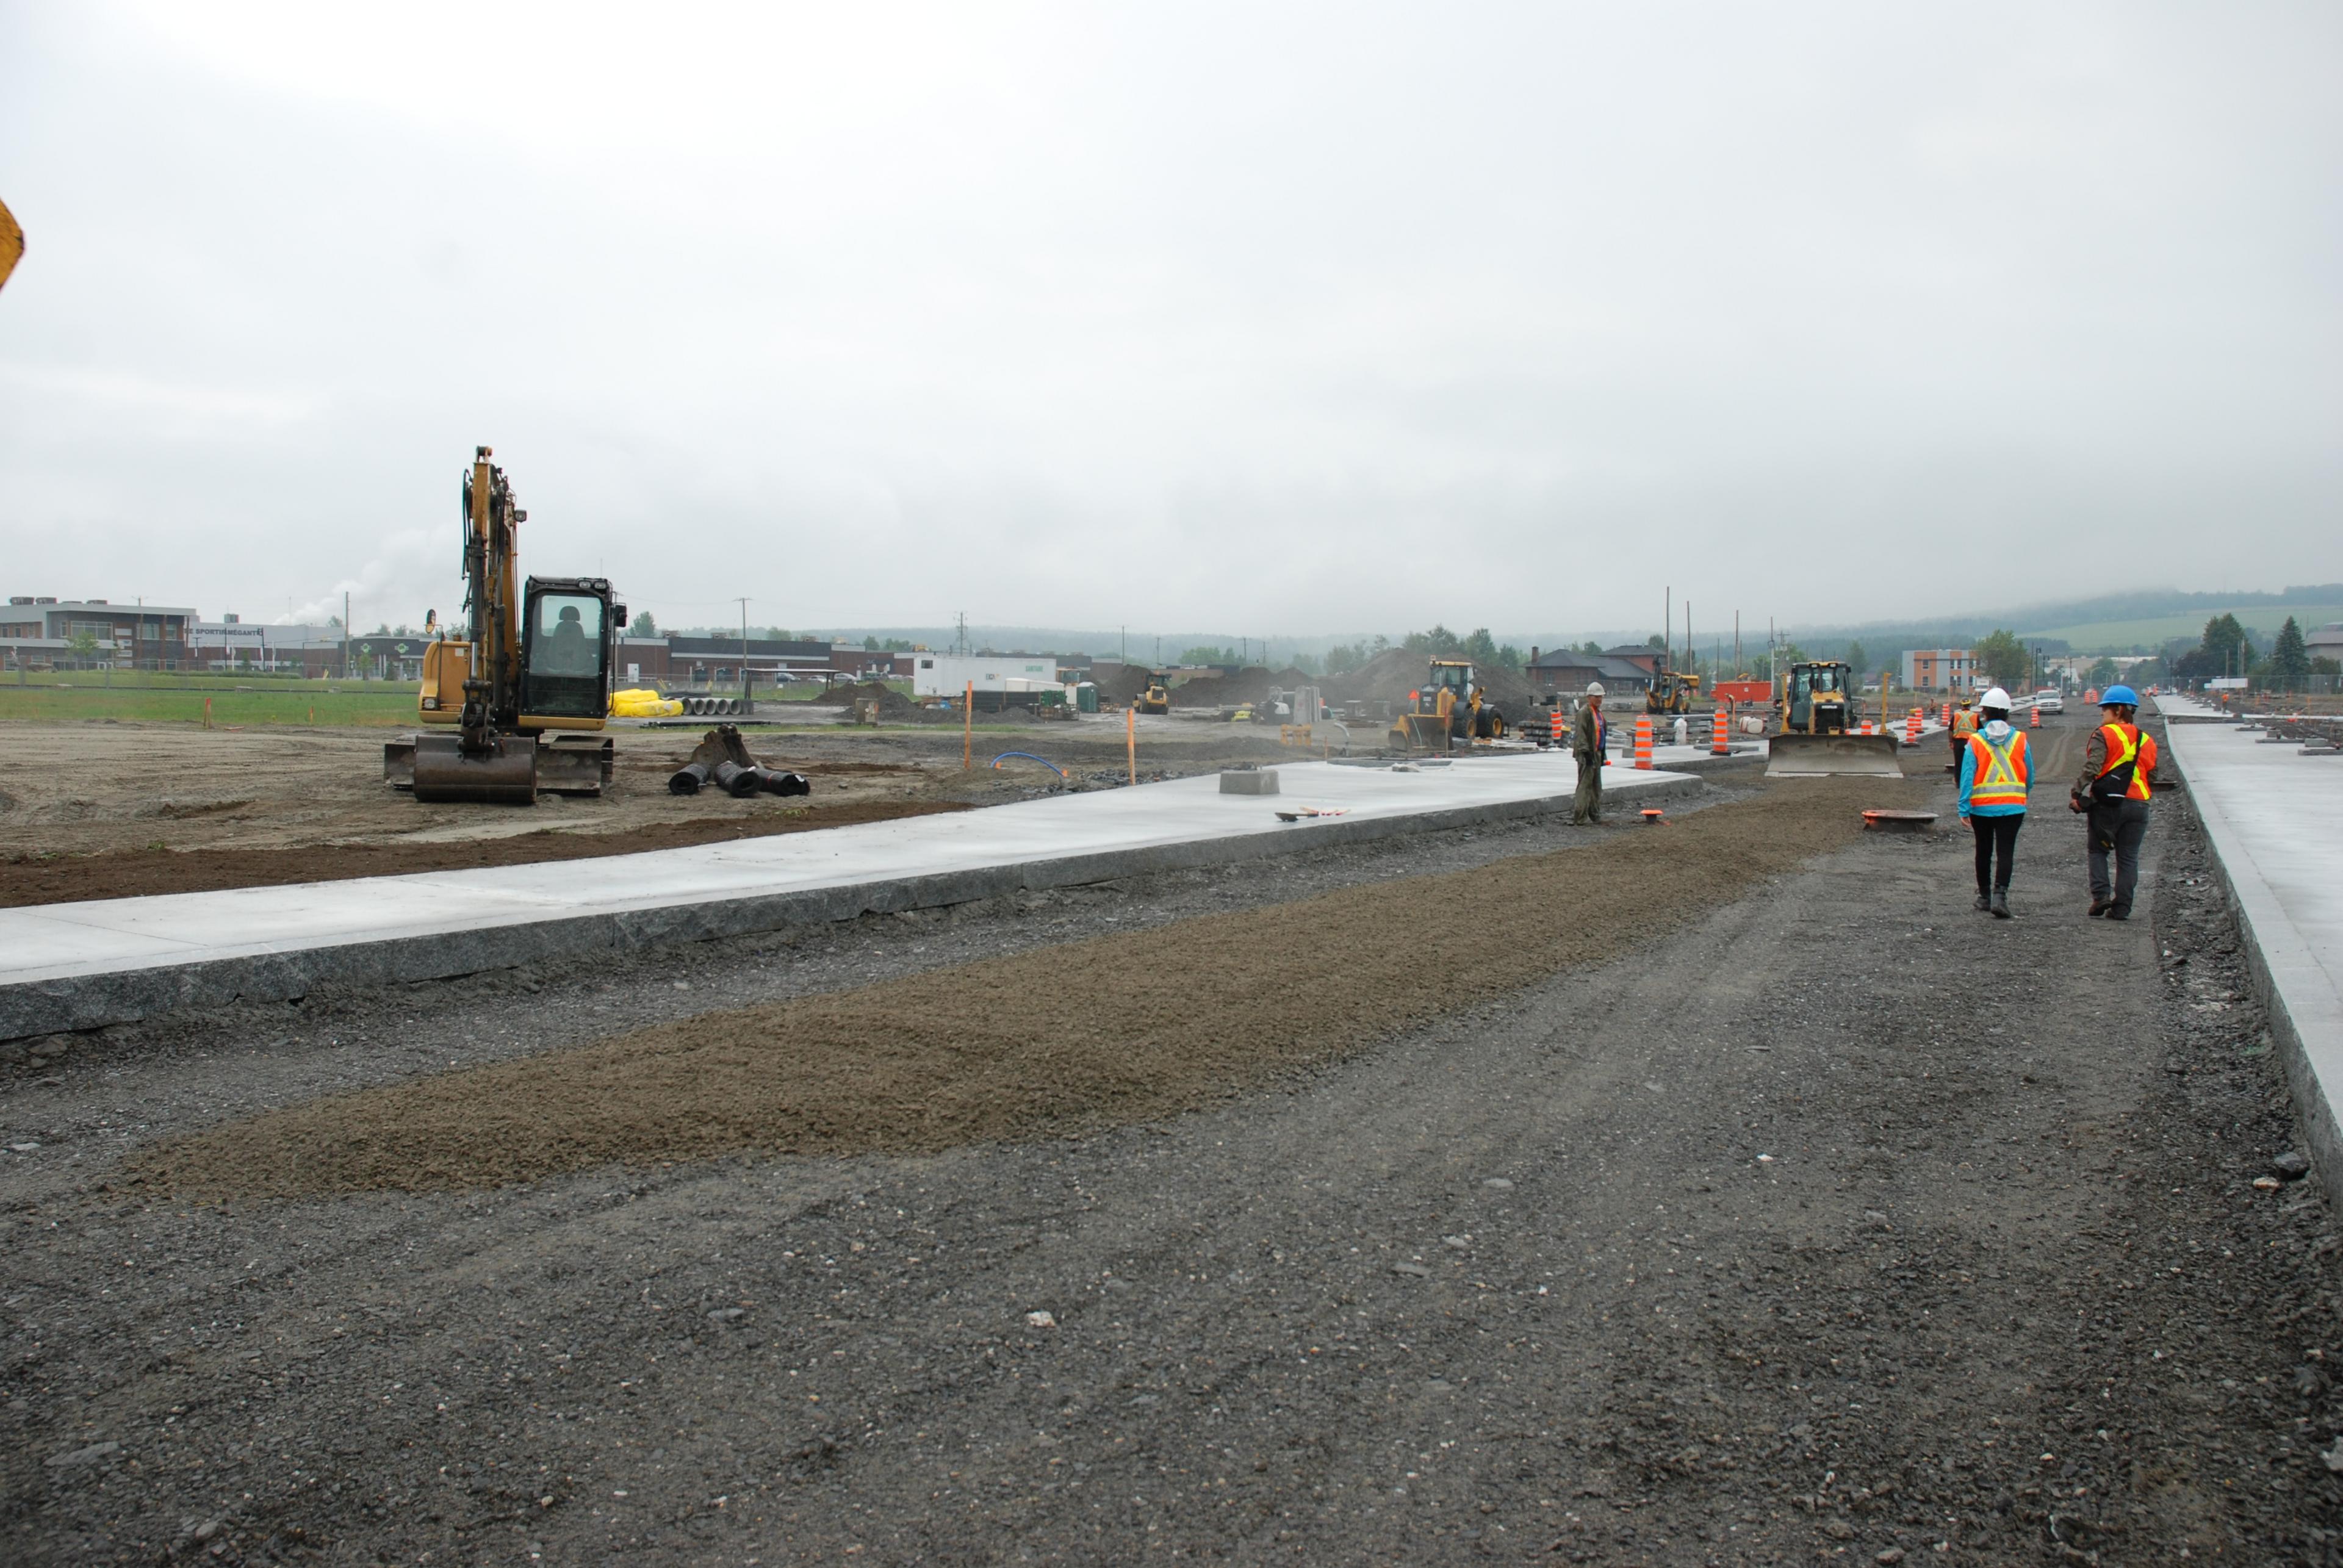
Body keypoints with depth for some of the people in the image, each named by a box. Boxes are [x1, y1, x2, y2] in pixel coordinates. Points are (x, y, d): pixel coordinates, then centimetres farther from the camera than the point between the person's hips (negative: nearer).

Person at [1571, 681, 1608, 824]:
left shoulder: (1599, 712, 17)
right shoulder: (1584, 712, -13)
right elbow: (1580, 734, -19)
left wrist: (1602, 755, 22)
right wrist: (1586, 752, -23)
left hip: (1596, 753, 10)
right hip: (1587, 754, -10)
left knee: (1596, 786, 14)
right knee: (1585, 784, -9)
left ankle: (1594, 814, 22)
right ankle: (1579, 815, -7)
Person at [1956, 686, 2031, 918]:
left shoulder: (1975, 742, -6)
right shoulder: (2020, 740, 0)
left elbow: (1967, 777, -10)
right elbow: (2030, 777, 8)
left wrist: (1964, 809, -8)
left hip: (1982, 806, 0)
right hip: (2013, 807, 0)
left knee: (1984, 851, 14)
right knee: (2005, 852, -3)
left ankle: (1984, 896, 25)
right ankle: (2000, 894, -19)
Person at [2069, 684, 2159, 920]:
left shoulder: (2104, 735, -6)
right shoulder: (2147, 741, 13)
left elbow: (2091, 768, -17)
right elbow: (2152, 778, 17)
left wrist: (2076, 793, -16)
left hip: (2106, 804, -4)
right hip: (2138, 805, 4)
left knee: (2098, 850, 12)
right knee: (2128, 858, 7)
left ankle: (2101, 895, -2)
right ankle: (2121, 908, 5)